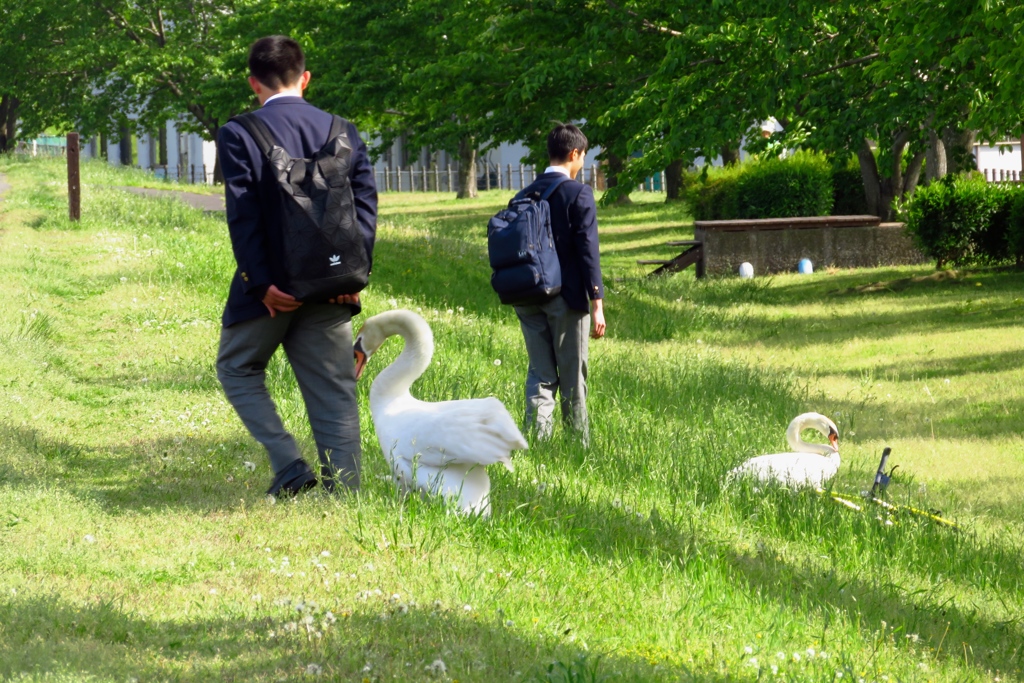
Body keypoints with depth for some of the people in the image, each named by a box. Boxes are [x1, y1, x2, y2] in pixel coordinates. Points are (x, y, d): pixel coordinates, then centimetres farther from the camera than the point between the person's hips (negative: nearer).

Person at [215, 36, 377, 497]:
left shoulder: (239, 135, -6)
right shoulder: (342, 132, 7)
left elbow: (242, 215, -13)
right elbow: (365, 203, 1)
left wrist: (262, 283, -13)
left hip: (270, 288, -3)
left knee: (238, 369, 16)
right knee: (333, 390, 7)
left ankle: (289, 467, 1)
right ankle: (343, 489, 2)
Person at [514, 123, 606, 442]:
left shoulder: (525, 195, 7)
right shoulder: (579, 194, -10)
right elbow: (588, 251, -13)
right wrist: (597, 304, -12)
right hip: (567, 296, -4)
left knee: (540, 374, 8)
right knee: (572, 377, 6)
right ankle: (579, 444, 14)